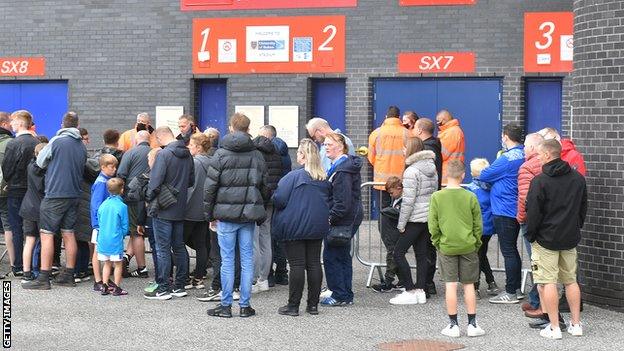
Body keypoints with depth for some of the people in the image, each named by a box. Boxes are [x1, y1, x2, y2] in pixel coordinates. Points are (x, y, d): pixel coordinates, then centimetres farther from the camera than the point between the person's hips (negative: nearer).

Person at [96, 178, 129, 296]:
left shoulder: (103, 205, 3)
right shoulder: (122, 206, -11)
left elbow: (99, 222, 11)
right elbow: (125, 226, -6)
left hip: (103, 240, 5)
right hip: (116, 241, -5)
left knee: (107, 264, 15)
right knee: (118, 264, 5)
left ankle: (105, 287, 14)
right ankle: (117, 288, 5)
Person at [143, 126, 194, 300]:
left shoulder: (164, 154, -17)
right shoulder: (187, 154, 7)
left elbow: (155, 182, -20)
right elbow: (191, 180, 13)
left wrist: (149, 197, -4)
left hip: (163, 209, -7)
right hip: (180, 209, 7)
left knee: (162, 249, -1)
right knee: (179, 247, 14)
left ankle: (163, 288, 2)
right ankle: (180, 285, 19)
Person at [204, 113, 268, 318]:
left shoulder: (221, 154, -5)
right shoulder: (256, 155, 5)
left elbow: (210, 186, -5)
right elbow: (265, 185, 10)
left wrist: (209, 213, 4)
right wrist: (261, 214, 18)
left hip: (226, 213, -3)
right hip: (249, 214, 3)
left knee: (227, 260, 2)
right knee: (247, 259, 7)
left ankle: (226, 305, 5)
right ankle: (245, 305, 10)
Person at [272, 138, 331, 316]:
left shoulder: (294, 176, -14)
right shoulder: (324, 178, 5)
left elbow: (279, 199, -16)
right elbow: (329, 200, 13)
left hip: (294, 227, -5)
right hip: (317, 227, 5)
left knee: (297, 265, -3)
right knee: (314, 263, 8)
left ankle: (293, 306, 1)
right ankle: (313, 304, 12)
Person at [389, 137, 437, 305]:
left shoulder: (411, 171, -15)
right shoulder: (432, 169, 10)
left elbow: (408, 201, -18)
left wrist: (401, 224, -11)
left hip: (416, 220, -9)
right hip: (430, 217, 9)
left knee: (398, 253, -3)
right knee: (422, 255, 11)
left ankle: (410, 291, -4)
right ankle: (420, 290, 12)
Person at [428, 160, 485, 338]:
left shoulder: (437, 197, -6)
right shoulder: (470, 197, -5)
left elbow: (433, 225, -4)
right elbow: (478, 225, 1)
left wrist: (437, 243, 9)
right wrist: (476, 244, 12)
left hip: (446, 247, -1)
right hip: (468, 246, 1)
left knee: (451, 285, 3)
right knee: (469, 285, 8)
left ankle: (453, 325, 7)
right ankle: (472, 324, 11)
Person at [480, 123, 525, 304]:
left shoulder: (507, 159, -19)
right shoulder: (523, 156, 7)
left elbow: (484, 176, -12)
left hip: (504, 211, -9)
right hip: (517, 211, 9)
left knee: (508, 251, -4)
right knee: (512, 249, 17)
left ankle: (511, 293, 0)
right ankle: (516, 289, 23)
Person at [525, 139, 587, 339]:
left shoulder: (540, 181, -14)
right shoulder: (578, 178, 6)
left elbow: (533, 212, -13)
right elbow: (583, 208, 15)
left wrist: (530, 235, -1)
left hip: (546, 239, -6)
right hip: (570, 239, 6)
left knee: (548, 282, -2)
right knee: (571, 280, 14)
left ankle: (554, 327, -1)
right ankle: (576, 324, 17)